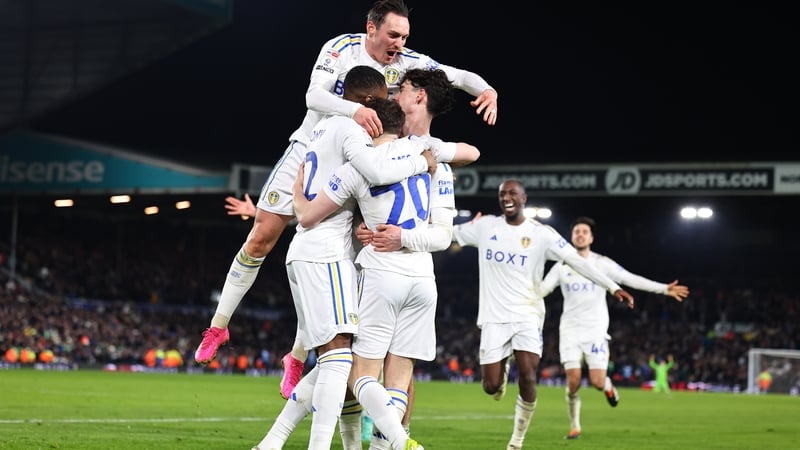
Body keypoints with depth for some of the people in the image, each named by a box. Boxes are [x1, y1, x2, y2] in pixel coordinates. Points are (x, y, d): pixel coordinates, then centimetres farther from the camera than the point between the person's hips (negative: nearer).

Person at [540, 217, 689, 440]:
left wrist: (664, 289, -12)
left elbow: (631, 279, -4)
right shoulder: (562, 266, 5)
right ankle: (574, 426, 10)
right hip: (570, 330, 1)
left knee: (597, 382, -12)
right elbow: (542, 288, 0)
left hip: (596, 330, -1)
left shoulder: (602, 263, 1)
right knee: (573, 382, -9)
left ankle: (607, 385, 26)